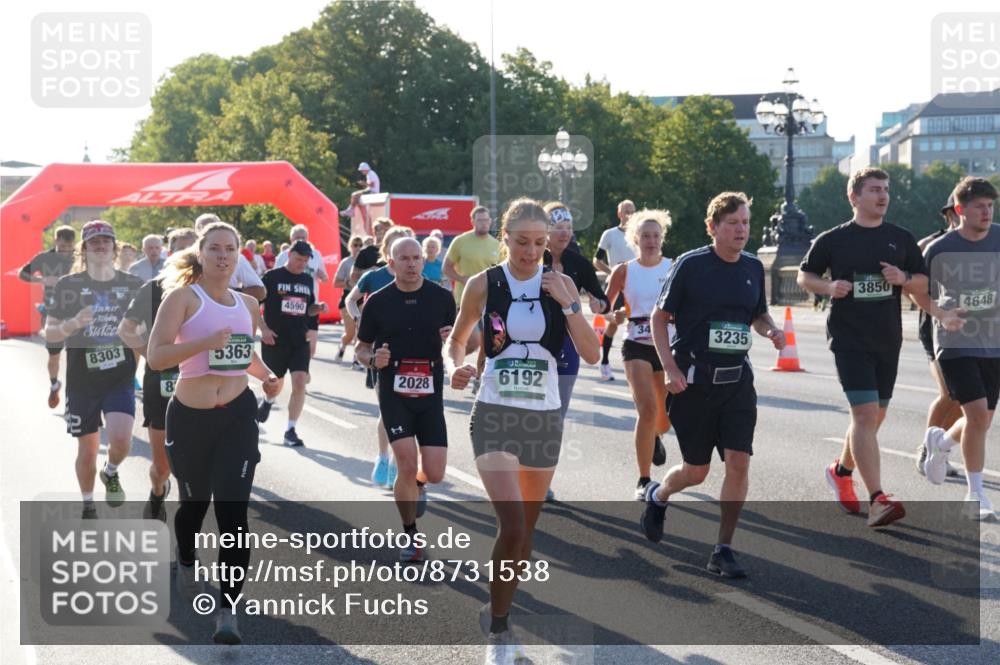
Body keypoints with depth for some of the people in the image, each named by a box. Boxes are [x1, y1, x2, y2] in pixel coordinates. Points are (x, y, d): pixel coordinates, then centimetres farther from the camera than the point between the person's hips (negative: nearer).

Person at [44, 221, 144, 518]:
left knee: (121, 440, -20)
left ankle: (111, 472, 15)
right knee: (87, 451, 7)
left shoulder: (133, 284, 1)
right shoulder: (68, 285, -3)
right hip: (82, 380, 0)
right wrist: (73, 323, -22)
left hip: (121, 377, 0)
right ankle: (88, 507, 31)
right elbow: (49, 332, -2)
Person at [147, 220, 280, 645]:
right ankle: (187, 563, 50)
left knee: (232, 512, -9)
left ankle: (228, 612, -7)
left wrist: (265, 375, 8)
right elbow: (156, 356, -17)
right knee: (195, 502, 16)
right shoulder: (183, 296, -7)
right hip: (189, 416, -2)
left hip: (238, 415, 2)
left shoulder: (248, 304, 10)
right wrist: (205, 342, -29)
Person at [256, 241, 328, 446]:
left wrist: (318, 307, -1)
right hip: (275, 341, -3)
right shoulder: (272, 277, -5)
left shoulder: (308, 280, 9)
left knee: (300, 383, -12)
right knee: (276, 383, 14)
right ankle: (268, 401, 51)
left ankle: (290, 431, -6)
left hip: (300, 342, 3)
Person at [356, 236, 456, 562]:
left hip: (430, 394, 2)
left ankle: (417, 485, 38)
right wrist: (374, 359, -15)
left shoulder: (442, 297, 1)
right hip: (394, 394, -1)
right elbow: (361, 348, 7)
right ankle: (410, 535, 11)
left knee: (434, 472, -2)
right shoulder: (378, 301, -1)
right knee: (407, 465, -13)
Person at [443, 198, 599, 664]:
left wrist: (568, 303, -13)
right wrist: (454, 369, -11)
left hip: (545, 417, 3)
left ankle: (502, 615, 32)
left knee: (525, 528, 12)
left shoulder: (560, 285, 1)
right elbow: (456, 340, 10)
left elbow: (592, 355, -3)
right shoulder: (483, 284, -2)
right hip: (495, 415, -3)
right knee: (511, 527, -17)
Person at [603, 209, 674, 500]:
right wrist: (615, 316, -13)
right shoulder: (624, 271, 0)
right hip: (637, 346, -2)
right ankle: (643, 481, -9)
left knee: (666, 417, 10)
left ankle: (654, 437, 51)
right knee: (647, 409, -20)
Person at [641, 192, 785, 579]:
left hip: (737, 379, 4)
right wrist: (670, 369, -13)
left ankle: (723, 550, 3)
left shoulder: (753, 267, 7)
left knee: (739, 461, -8)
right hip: (694, 380, -4)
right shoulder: (690, 265, -8)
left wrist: (771, 331, -2)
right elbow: (659, 318, -3)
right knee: (696, 471, 4)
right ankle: (657, 496, 39)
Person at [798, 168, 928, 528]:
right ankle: (877, 500, -21)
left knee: (873, 417, 14)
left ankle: (841, 471, 41)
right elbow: (804, 275, 10)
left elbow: (924, 283, 12)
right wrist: (829, 287, -11)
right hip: (849, 339, -5)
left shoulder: (902, 239, 8)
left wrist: (904, 278, -10)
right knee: (865, 414, -16)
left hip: (888, 340, 5)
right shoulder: (833, 239, 0)